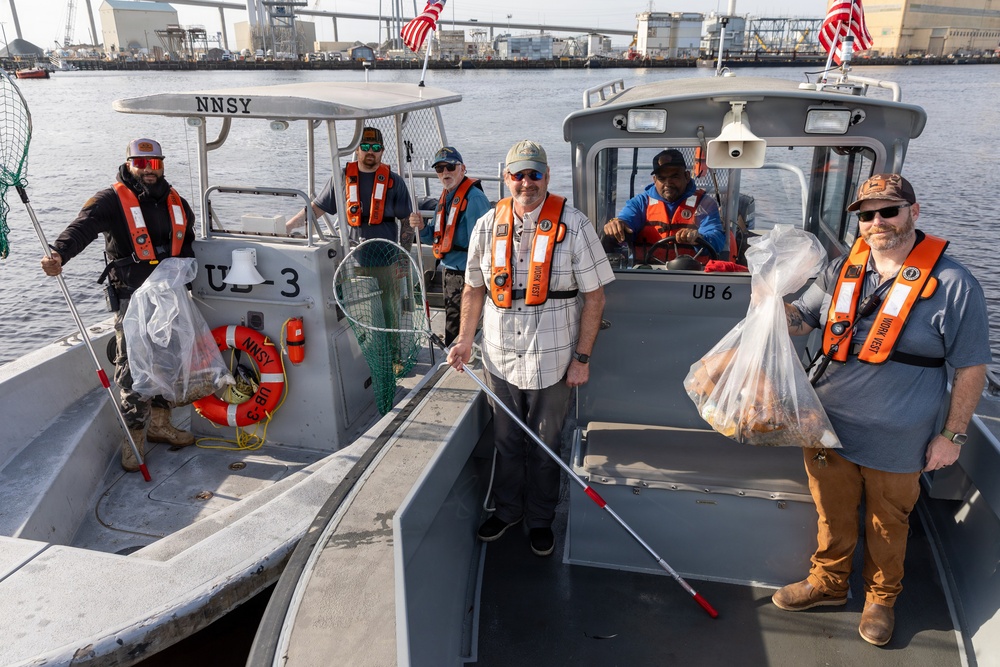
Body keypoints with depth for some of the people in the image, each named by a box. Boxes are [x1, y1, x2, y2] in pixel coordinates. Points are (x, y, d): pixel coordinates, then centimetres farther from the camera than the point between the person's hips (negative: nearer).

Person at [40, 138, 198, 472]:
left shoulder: (176, 202, 13)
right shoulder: (112, 200, -6)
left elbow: (187, 238, 27)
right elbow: (83, 227, -24)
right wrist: (59, 254, -43)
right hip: (131, 296, -5)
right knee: (132, 363, -7)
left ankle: (159, 423, 26)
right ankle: (134, 435, 3)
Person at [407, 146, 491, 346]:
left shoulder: (474, 198, -17)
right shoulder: (445, 197, 12)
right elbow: (438, 238, 17)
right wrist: (422, 228, -4)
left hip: (465, 276, -9)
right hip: (449, 271, 9)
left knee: (456, 335, -2)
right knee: (451, 326, 22)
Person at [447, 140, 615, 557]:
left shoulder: (573, 226, -10)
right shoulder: (488, 225, 1)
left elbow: (594, 296, -7)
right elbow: (475, 288, 12)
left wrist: (582, 357, -9)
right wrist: (465, 339, 8)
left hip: (552, 359, -3)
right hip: (500, 355, 3)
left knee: (544, 445, 12)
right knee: (506, 440, 17)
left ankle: (540, 519, 33)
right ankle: (507, 510, 39)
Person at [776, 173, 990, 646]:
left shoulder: (953, 284, -12)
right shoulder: (841, 269, 1)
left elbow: (971, 368, -7)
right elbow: (802, 320, 10)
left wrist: (952, 434, -6)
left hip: (896, 445, -3)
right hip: (828, 429, 3)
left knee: (887, 526, 18)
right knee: (833, 516, 20)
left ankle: (881, 597, 43)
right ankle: (829, 582, 43)